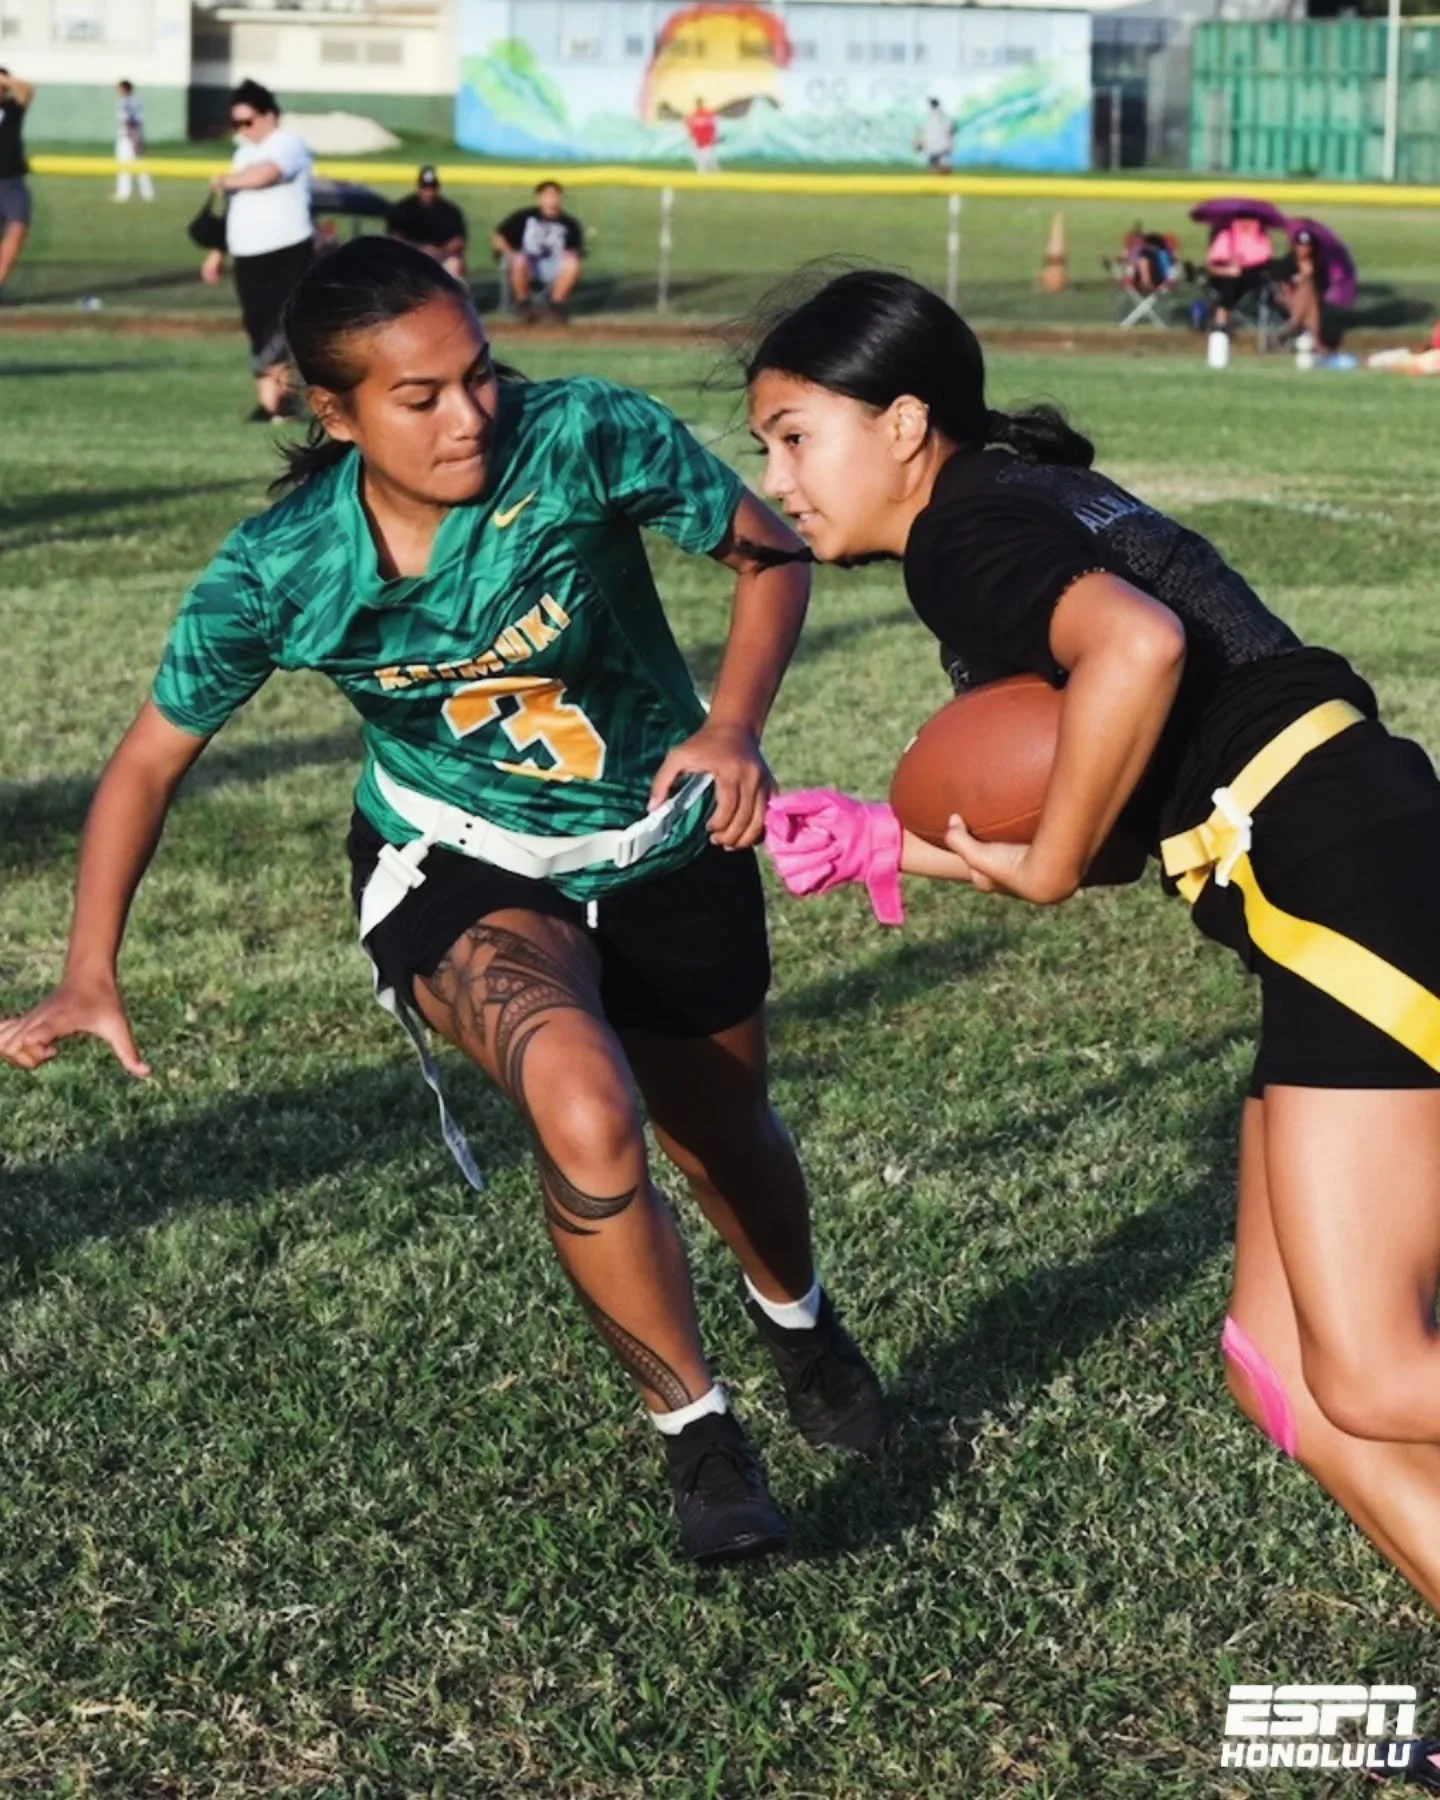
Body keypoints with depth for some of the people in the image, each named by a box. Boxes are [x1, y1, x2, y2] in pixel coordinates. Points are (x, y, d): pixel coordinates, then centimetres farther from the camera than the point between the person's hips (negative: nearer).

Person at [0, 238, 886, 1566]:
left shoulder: (587, 438, -26)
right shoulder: (280, 574, -22)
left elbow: (771, 557, -11)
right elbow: (151, 761, -7)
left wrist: (734, 724, -27)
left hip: (668, 849, 2)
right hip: (463, 870, -1)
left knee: (723, 1138, 20)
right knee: (586, 1114, -31)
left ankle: (798, 1319, 58)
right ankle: (697, 1433, -8)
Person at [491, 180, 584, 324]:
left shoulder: (569, 223, 6)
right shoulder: (524, 216, 0)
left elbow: (577, 250, 7)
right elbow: (497, 236, 1)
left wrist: (571, 254, -17)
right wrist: (509, 253, -15)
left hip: (552, 268, 2)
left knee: (572, 263, -28)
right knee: (519, 260, -37)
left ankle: (556, 304, -9)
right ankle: (522, 302, -11)